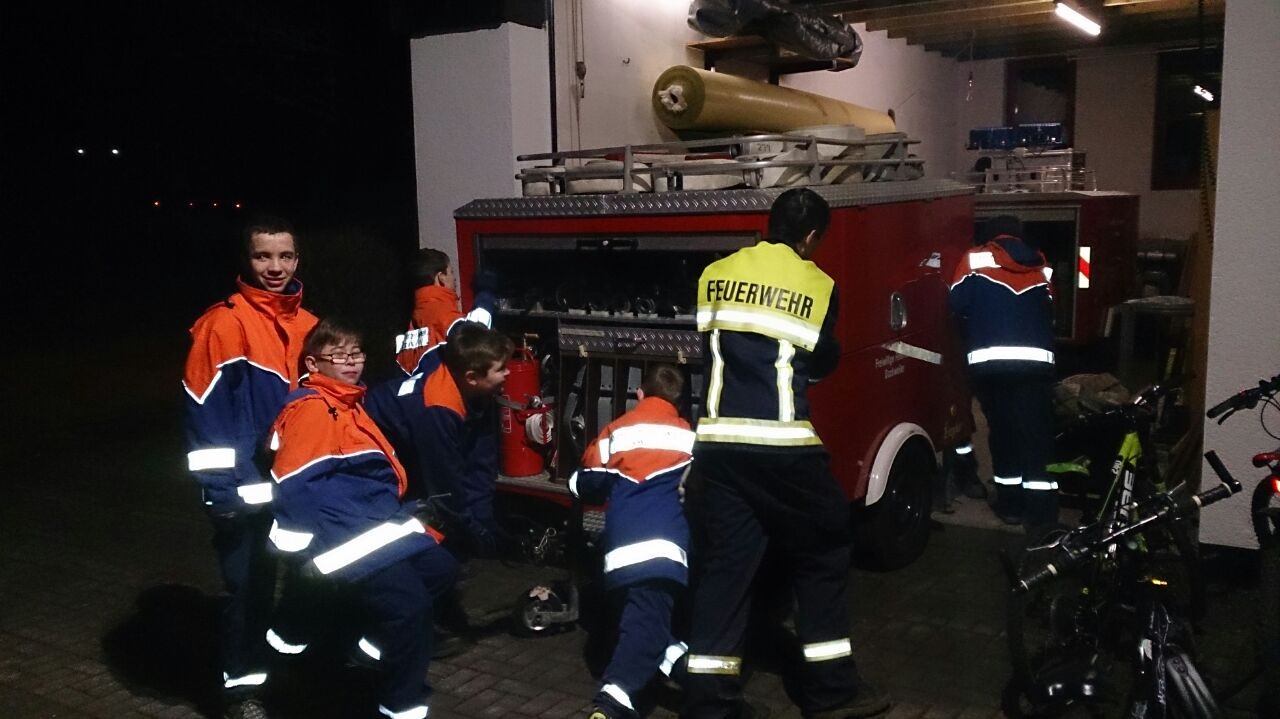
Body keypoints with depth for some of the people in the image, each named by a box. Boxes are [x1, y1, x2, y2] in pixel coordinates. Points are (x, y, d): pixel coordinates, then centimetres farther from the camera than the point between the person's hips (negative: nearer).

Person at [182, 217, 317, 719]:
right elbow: (206, 412, -15)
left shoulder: (308, 325, 8)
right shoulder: (225, 323, -13)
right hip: (248, 489, -6)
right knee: (249, 587, 3)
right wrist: (221, 489, -18)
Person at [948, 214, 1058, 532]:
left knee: (1003, 430, 13)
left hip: (989, 361, -1)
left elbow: (958, 304, 1)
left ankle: (1011, 504, 21)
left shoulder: (976, 258, 10)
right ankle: (1042, 514, 0)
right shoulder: (1040, 265, 19)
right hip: (1035, 359, 2)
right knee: (1037, 434, 3)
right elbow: (1048, 312, 21)